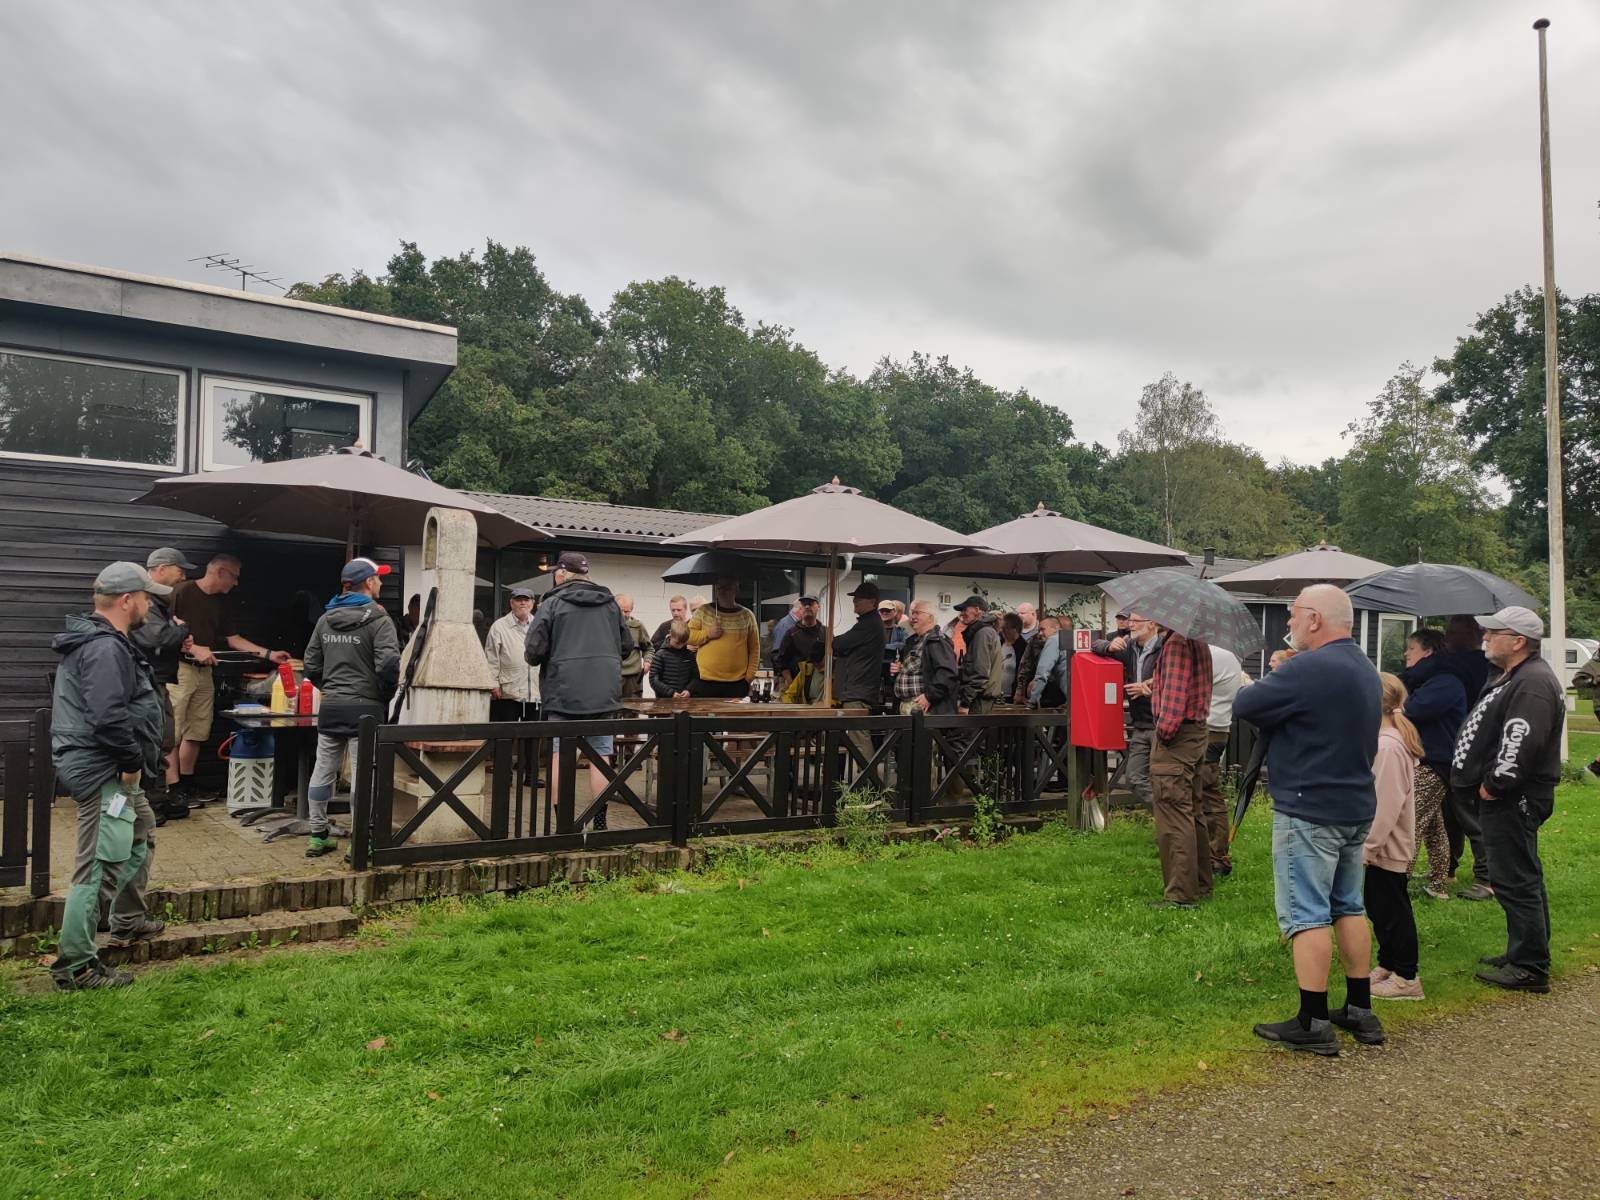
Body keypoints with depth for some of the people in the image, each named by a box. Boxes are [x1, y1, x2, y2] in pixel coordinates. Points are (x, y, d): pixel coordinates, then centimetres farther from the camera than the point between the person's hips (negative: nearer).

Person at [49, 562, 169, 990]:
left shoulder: (94, 641, 14)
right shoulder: (105, 649, -20)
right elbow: (108, 717, -29)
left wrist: (131, 763, 18)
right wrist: (132, 761, -17)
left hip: (113, 772, 12)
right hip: (104, 773, -12)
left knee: (142, 833, 27)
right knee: (98, 866, -7)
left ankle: (127, 921, 42)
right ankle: (75, 965, -1)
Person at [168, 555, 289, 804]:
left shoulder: (220, 603, 16)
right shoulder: (183, 591, -7)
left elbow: (233, 639, 19)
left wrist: (268, 654, 12)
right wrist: (194, 649, -17)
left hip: (204, 670, 8)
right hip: (179, 668, -8)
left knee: (197, 732, 10)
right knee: (173, 732, -6)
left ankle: (187, 785, 20)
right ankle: (173, 788, -4)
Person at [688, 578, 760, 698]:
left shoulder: (747, 615, 5)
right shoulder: (703, 611, 5)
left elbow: (754, 649, 7)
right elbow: (687, 636, 6)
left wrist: (749, 677, -1)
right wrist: (708, 634, -10)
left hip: (737, 683, 0)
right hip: (706, 682, 0)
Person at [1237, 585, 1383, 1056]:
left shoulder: (1309, 668, -20)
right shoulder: (1365, 669, 12)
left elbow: (1243, 705, -19)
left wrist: (1270, 682, 2)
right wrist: (1281, 682, 3)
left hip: (1309, 810, -10)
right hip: (1356, 806, 10)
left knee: (1307, 915, -3)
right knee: (1349, 907, 18)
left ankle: (1313, 1024, 3)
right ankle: (1360, 1011, 26)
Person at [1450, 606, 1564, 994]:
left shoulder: (1533, 684, -19)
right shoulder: (1513, 678, 16)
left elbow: (1520, 746, -28)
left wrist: (1492, 785, -19)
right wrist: (1489, 785, 16)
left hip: (1511, 801, -11)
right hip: (1504, 797, 11)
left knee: (1516, 882, -5)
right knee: (1522, 879, 19)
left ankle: (1530, 968, 2)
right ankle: (1526, 954, 30)